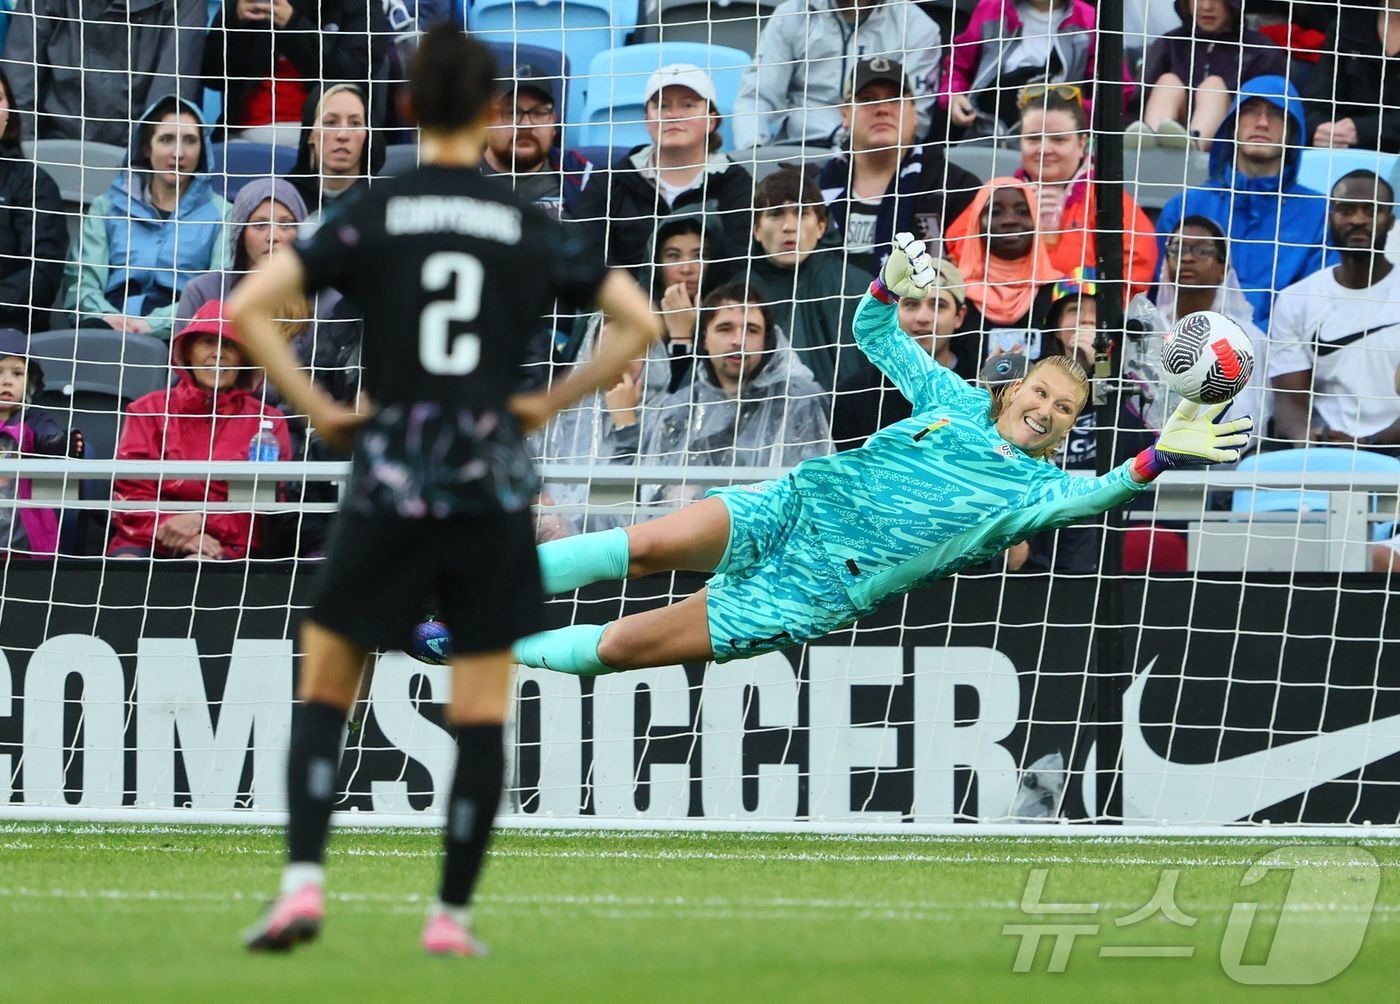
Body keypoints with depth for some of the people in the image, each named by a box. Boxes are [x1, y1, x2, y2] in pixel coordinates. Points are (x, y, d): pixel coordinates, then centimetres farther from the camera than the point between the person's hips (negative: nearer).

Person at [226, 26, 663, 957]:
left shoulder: (373, 215, 0)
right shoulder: (531, 228, 4)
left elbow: (249, 306, -9)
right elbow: (641, 323, 5)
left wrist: (317, 407, 0)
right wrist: (551, 401, 10)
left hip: (389, 487, -1)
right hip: (493, 487, 1)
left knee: (325, 686, 9)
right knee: (482, 713, 8)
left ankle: (303, 882, -8)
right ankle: (452, 914, 6)